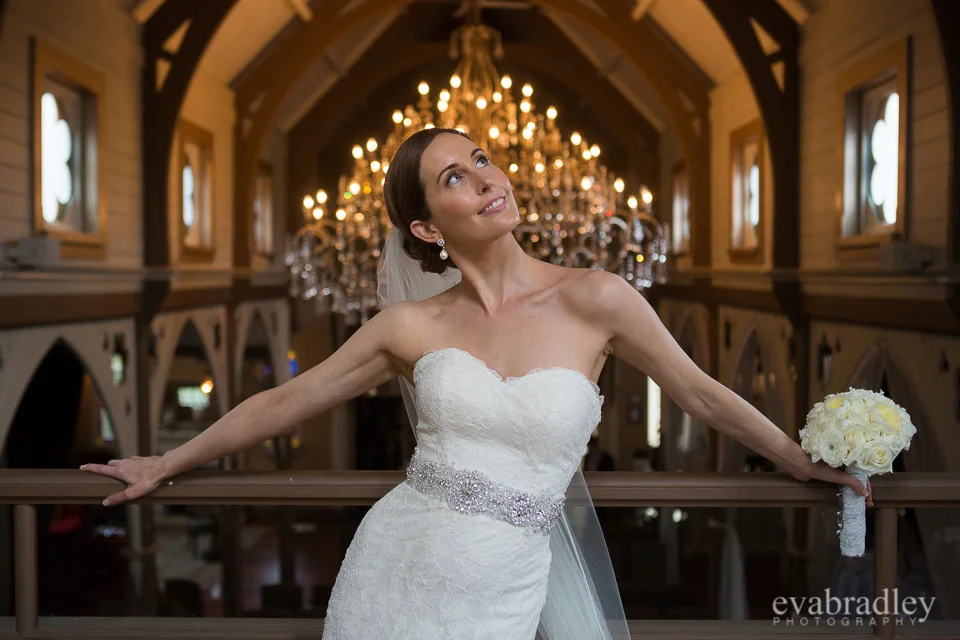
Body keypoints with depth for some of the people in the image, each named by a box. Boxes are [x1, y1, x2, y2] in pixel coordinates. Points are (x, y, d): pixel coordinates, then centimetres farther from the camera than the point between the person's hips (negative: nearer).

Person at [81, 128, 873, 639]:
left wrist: (804, 462, 16)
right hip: (388, 569, 1)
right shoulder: (410, 325, -2)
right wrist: (166, 465, 16)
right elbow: (280, 404, 8)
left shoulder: (595, 300, -6)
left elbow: (701, 393, 6)